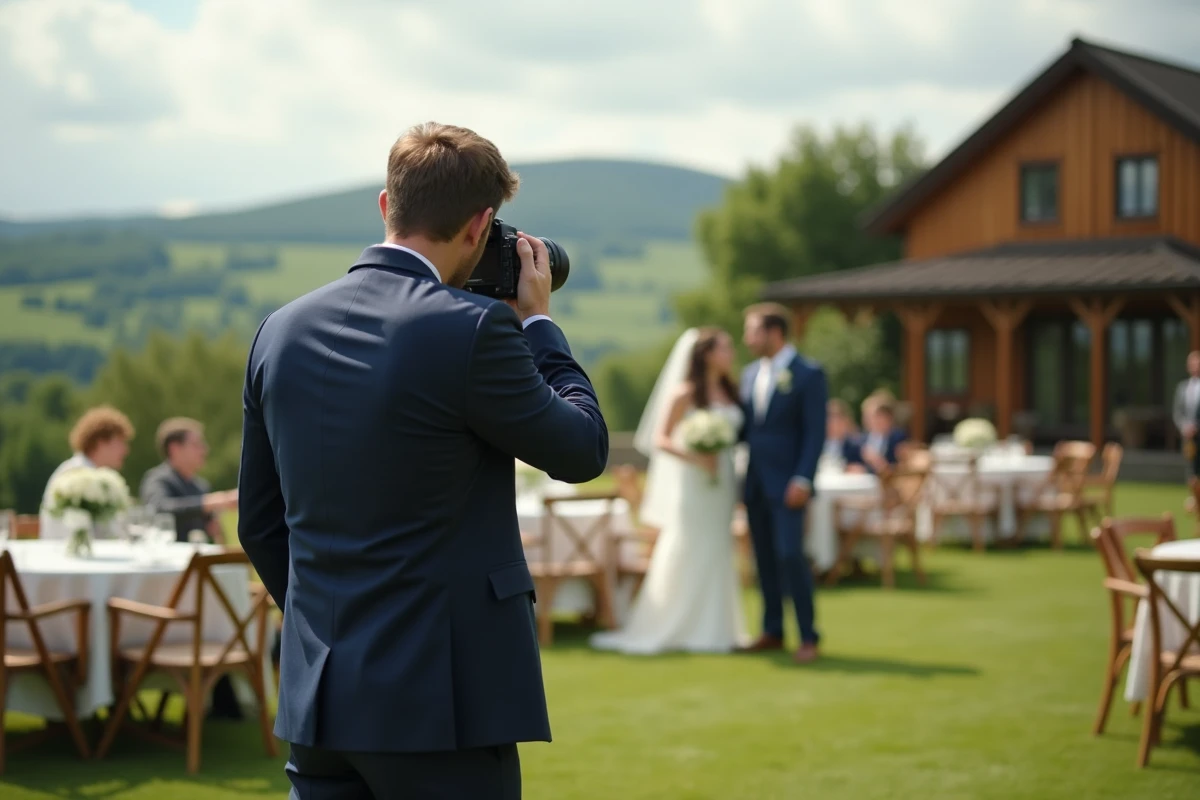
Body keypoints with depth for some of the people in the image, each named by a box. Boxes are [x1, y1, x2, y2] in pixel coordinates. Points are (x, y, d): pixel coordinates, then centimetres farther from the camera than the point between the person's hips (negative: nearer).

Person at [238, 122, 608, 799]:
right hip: (440, 697, -6)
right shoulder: (472, 329, -15)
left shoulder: (283, 330, 6)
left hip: (317, 693, 6)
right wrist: (539, 323, 10)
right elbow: (584, 452, -1)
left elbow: (260, 523, 13)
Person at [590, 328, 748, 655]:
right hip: (691, 481, -6)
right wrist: (695, 457, -20)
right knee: (680, 554, -3)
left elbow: (739, 434, 14)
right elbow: (660, 439, -9)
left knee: (716, 554, 8)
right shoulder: (685, 393, -8)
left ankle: (712, 630, 14)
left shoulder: (731, 392, 8)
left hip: (721, 482, 6)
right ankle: (655, 630, 6)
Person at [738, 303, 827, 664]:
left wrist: (803, 480, -18)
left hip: (787, 483, -6)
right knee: (765, 557, 8)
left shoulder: (808, 374, -7)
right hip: (755, 482, 6)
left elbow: (816, 432, -11)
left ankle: (809, 637, -3)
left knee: (790, 555, -12)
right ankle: (772, 631, 16)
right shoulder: (750, 374, 13)